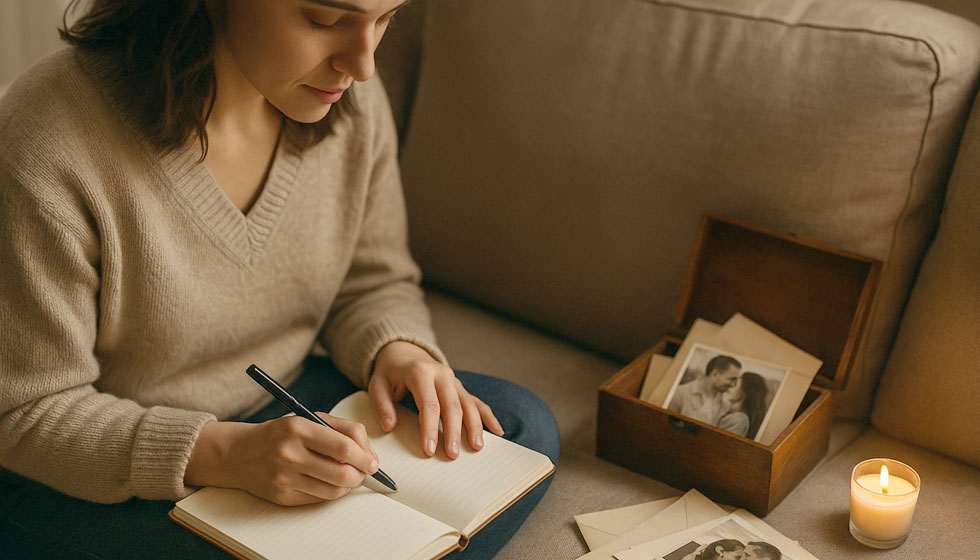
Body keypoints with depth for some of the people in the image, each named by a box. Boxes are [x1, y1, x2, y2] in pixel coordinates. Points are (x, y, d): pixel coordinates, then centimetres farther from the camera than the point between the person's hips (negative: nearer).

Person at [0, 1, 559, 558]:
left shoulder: (351, 99, -9)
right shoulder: (46, 153, -26)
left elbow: (376, 281, 6)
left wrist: (397, 349, -17)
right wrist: (223, 454, -32)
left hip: (279, 409, 6)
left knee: (522, 424, -13)